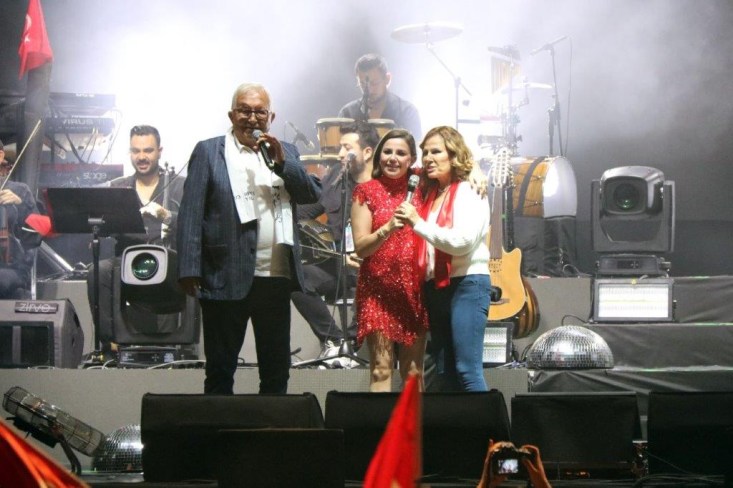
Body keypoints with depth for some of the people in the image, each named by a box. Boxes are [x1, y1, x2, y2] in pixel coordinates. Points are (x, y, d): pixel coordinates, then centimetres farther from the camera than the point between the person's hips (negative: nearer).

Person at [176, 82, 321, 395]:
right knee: (220, 371, 4)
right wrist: (189, 271, -12)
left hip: (276, 278, 4)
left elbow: (313, 195, 5)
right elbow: (191, 213, -3)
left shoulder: (285, 153, 15)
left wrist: (282, 163, -9)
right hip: (226, 278, -4)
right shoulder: (208, 152, 3)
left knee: (277, 371, 11)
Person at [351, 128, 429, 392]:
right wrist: (388, 228, -21)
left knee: (413, 370, 3)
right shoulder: (367, 192, 3)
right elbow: (360, 246, -4)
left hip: (414, 288, 3)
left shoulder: (420, 188, 10)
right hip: (378, 287, -3)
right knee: (381, 368, -8)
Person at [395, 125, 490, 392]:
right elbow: (422, 247, 19)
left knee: (467, 370, -12)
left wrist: (418, 223, -18)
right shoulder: (430, 195, 15)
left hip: (467, 283, -8)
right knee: (445, 373, 8)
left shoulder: (469, 192, -6)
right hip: (435, 287, 8)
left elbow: (462, 241, -18)